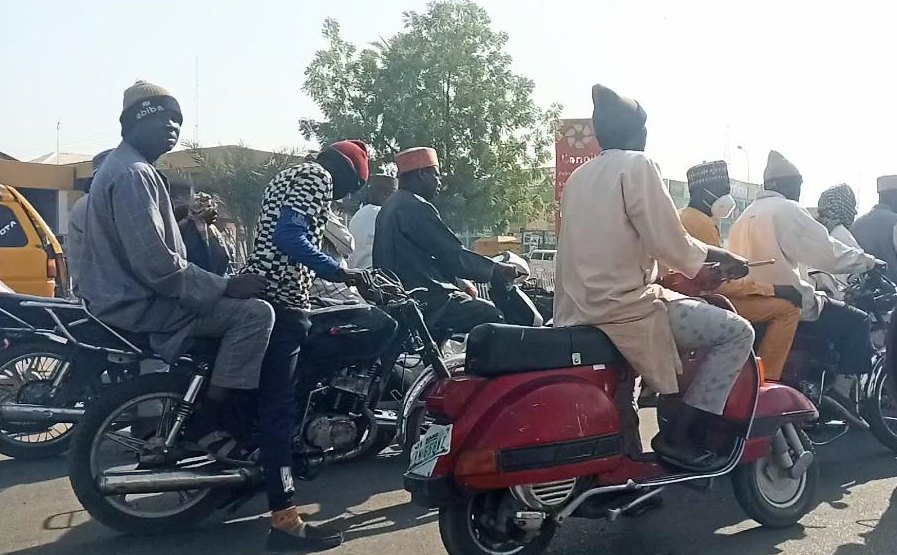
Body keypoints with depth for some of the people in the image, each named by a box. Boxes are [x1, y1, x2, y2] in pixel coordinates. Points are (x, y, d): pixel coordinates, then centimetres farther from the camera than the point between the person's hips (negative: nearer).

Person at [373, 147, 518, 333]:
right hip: (426, 302, -11)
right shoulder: (417, 208, -15)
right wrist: (497, 269, -5)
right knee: (490, 314, -12)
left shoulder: (390, 207, 18)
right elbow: (455, 257, -17)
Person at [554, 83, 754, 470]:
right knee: (737, 331, 0)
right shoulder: (636, 165, -8)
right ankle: (679, 434, -2)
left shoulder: (580, 176, 17)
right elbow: (670, 243, -14)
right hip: (624, 307, -9)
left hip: (581, 312, 9)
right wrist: (721, 258, 3)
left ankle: (625, 450, 35)